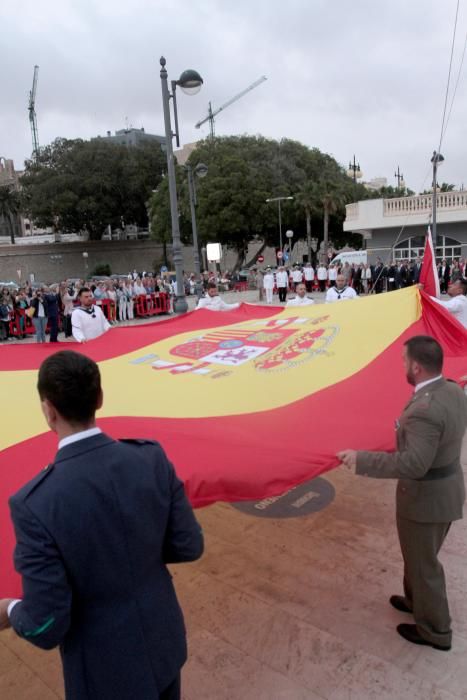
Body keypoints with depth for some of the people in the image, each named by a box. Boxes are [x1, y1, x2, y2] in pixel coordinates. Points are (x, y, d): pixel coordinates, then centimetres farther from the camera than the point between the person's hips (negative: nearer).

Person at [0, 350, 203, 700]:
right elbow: (188, 546, -8)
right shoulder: (152, 458, -19)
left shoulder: (35, 503, -32)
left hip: (109, 669, -3)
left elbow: (46, 626, -23)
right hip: (163, 637, 4)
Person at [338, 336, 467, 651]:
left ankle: (435, 630, 34)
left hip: (425, 498, -9)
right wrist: (407, 428, 21)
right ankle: (417, 600, 51)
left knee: (422, 563, 14)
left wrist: (361, 459, -32)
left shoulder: (424, 409, -33)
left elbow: (413, 464, -36)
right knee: (421, 554, 29)